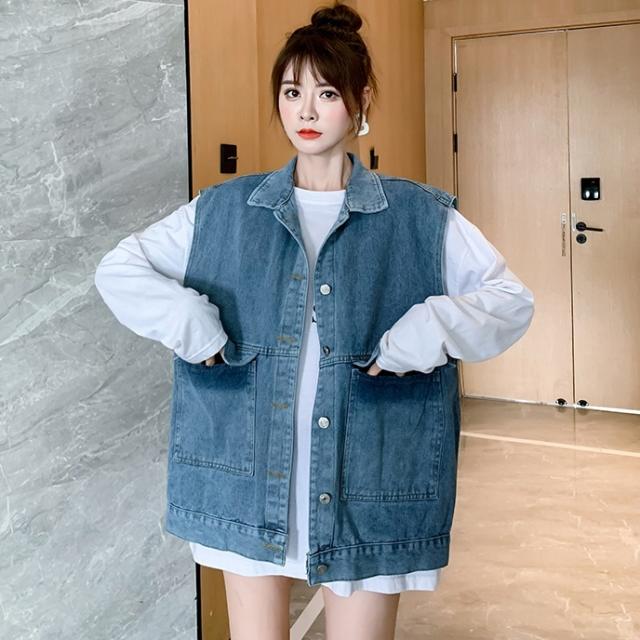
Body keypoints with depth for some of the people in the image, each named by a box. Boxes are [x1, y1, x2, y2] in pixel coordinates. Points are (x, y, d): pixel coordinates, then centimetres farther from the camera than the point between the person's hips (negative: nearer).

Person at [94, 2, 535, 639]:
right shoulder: (225, 208, 5)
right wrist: (183, 315, -8)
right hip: (248, 474, 1)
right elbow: (116, 268, 9)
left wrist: (431, 329, -16)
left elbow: (513, 300, 0)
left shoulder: (418, 214, 0)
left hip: (367, 484, -1)